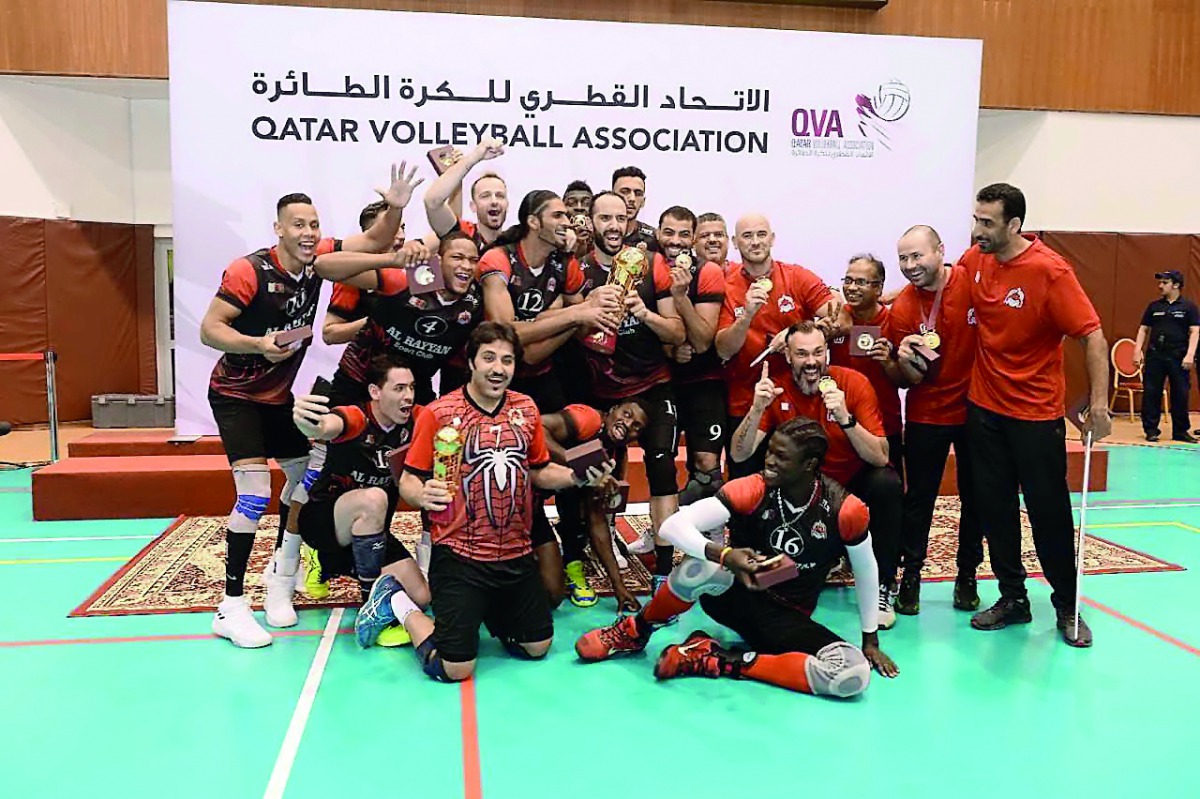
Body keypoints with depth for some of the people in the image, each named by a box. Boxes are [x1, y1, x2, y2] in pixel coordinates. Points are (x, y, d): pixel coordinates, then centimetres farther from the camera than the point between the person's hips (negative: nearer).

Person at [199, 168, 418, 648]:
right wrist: (258, 344, -39)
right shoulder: (249, 271, -23)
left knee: (306, 473, 14)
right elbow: (209, 329, -22)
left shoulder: (318, 258, -6)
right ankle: (230, 607, -8)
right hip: (235, 394, -7)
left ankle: (280, 575, 34)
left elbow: (375, 243, -3)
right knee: (255, 492, -18)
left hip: (279, 394, 7)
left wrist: (395, 208, -22)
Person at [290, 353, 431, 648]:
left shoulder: (414, 420, -9)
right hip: (321, 519, -6)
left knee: (420, 597, -8)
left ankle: (334, 565, 19)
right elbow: (326, 426, -48)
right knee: (373, 499, -38)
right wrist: (306, 422, -72)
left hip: (371, 531, 6)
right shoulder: (355, 418, -27)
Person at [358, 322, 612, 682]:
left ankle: (484, 610, 39)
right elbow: (409, 481, -9)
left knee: (537, 647, 15)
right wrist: (422, 495, -31)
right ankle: (397, 602, 18)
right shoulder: (439, 414, -12)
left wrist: (578, 477, -4)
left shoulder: (526, 409, 3)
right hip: (459, 556, -5)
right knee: (455, 669, -6)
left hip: (516, 554, 6)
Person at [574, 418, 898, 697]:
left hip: (790, 620, 2)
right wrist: (724, 556, -42)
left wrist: (870, 639, 10)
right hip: (734, 595, -2)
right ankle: (634, 632, -8)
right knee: (703, 565, -37)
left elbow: (866, 571, 3)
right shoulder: (751, 490, -16)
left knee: (854, 675, -26)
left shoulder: (845, 510, -14)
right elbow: (674, 526, -24)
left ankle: (718, 660, -19)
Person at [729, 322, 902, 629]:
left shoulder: (853, 383, -17)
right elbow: (739, 455, -17)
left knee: (887, 483, -32)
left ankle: (882, 584, -11)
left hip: (854, 485, -1)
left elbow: (880, 457, -22)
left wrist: (845, 417, -38)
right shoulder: (776, 390, -12)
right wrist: (757, 409, -32)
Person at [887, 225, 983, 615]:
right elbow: (910, 380, -6)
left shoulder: (974, 282, -12)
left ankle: (967, 577, 27)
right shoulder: (902, 308, -10)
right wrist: (906, 360, -28)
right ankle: (910, 576, 17)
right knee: (919, 498, 4)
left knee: (975, 496, 12)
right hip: (926, 414, -1)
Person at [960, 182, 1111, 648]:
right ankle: (1012, 598, 25)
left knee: (1049, 511, 4)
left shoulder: (1049, 270, -17)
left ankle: (1067, 606, 23)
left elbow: (1091, 335, -16)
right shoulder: (974, 260, -1)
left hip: (1037, 413, -5)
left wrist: (1099, 403, -19)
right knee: (994, 506, 10)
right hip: (984, 406, 5)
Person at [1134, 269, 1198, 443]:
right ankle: (1151, 430, 9)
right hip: (1155, 356, 2)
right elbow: (1143, 329, 10)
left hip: (1178, 357, -2)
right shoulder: (1154, 306, 9)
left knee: (1180, 395, 3)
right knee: (1151, 393, 1)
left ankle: (1180, 431, 14)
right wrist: (1138, 351, -1)